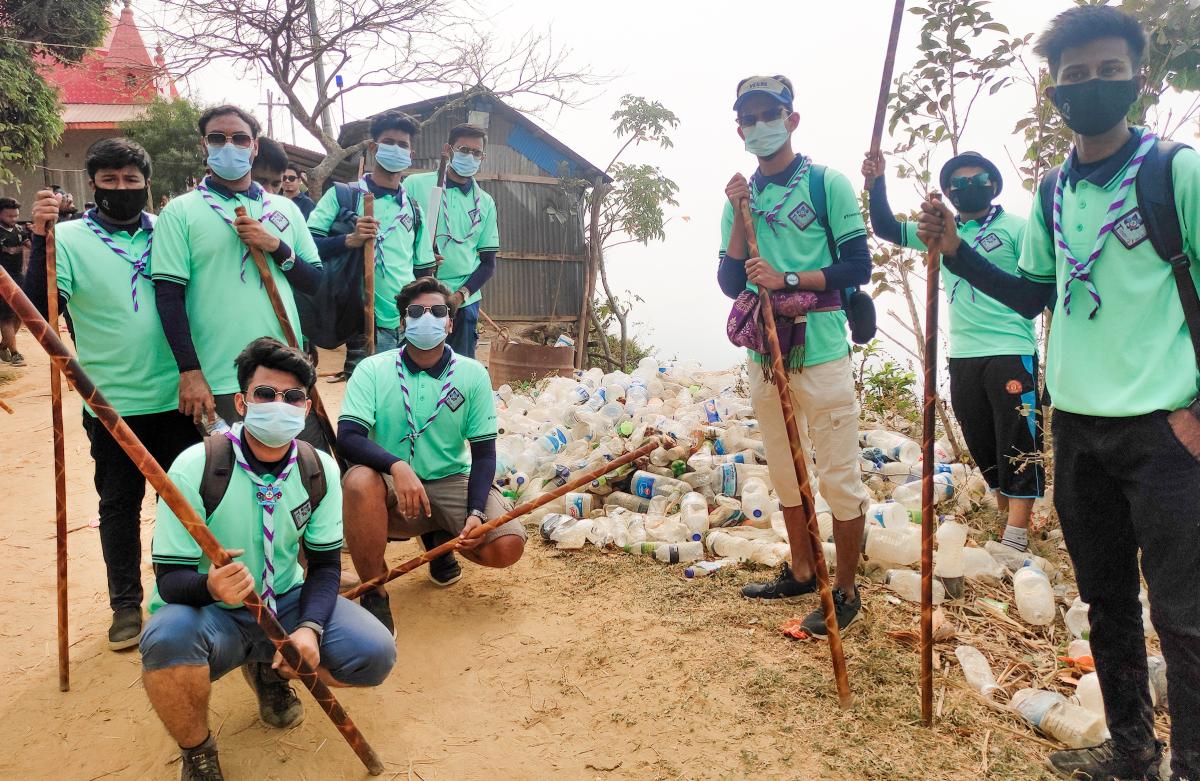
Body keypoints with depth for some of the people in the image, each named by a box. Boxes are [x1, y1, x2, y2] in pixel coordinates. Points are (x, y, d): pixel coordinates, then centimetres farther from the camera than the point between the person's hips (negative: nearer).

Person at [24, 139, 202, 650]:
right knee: (119, 504, 9)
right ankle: (126, 604, 24)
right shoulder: (69, 238, -4)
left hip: (177, 395, 2)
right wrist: (41, 239, -23)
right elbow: (40, 309, -15)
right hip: (112, 402, -2)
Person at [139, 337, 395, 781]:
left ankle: (269, 671, 14)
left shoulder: (319, 470, -7)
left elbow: (325, 563, -2)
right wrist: (210, 585, -42)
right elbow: (169, 577, -18)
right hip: (209, 612, -3)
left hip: (285, 603, 4)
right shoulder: (196, 469, -19)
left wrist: (310, 628, -22)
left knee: (374, 655, -18)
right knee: (169, 636, -39)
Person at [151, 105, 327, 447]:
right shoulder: (180, 211, 2)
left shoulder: (285, 209, 13)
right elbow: (169, 296, -4)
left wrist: (277, 247, -7)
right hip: (221, 386, -3)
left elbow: (316, 283, 11)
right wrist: (190, 372, -12)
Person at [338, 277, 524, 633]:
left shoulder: (472, 374, -2)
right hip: (392, 486, -1)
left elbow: (484, 453, -1)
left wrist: (476, 512, -17)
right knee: (360, 481, -36)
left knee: (507, 546, -21)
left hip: (452, 483, 2)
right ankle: (374, 594, -13)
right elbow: (347, 436, -17)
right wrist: (398, 467, -35)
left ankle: (439, 538, 16)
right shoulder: (372, 370, -5)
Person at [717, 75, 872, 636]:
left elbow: (858, 267, -7)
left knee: (840, 479, -1)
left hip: (821, 354, -5)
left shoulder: (827, 183, -3)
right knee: (785, 473, 16)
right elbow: (730, 284, 5)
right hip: (763, 354, 6)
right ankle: (802, 572, 32)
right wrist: (740, 215, -5)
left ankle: (845, 590, 15)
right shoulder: (743, 196, 11)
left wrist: (788, 280, -17)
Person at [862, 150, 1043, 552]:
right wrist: (876, 183, -3)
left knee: (1018, 445, -5)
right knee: (982, 444, 13)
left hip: (1011, 352, -5)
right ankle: (1005, 511, 30)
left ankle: (1015, 540, -3)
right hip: (963, 356, 6)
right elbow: (888, 228, 11)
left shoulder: (1017, 228, -1)